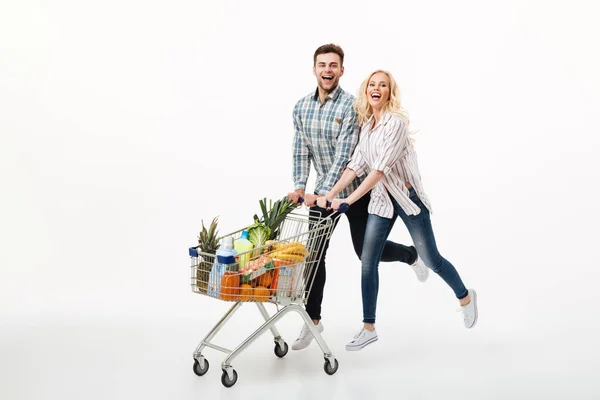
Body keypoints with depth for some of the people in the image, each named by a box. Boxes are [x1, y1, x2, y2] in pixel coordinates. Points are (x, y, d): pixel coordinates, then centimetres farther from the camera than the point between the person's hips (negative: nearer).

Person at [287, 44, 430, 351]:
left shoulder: (351, 105, -18)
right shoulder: (301, 107, 0)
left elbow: (344, 155, -24)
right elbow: (301, 152, 0)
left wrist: (322, 194, -30)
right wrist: (300, 186, -14)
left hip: (355, 189, -4)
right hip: (323, 191, 5)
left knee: (366, 251, 6)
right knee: (314, 254, 1)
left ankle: (412, 254, 36)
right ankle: (312, 319, 13)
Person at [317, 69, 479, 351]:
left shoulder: (396, 122, -19)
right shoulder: (366, 124, 5)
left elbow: (381, 168, -26)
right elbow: (356, 165, 4)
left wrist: (349, 200, -29)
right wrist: (330, 195, -6)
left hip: (407, 196, -6)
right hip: (381, 199, 6)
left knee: (430, 259, 6)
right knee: (368, 263, 0)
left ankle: (465, 297, 34)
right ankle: (368, 328, 10)